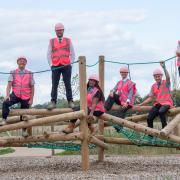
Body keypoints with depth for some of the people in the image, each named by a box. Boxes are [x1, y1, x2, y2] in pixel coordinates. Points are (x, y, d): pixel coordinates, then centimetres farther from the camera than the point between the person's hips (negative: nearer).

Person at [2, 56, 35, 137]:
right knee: (5, 103, -28)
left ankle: (24, 130, 22)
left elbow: (32, 87, 4)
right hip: (15, 95, 0)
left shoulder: (29, 74, 2)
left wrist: (31, 99, -2)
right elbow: (9, 85, -6)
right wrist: (7, 95, -21)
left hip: (25, 97, 0)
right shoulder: (13, 73, 1)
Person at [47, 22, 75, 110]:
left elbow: (72, 54, 12)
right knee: (54, 85, -2)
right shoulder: (51, 41, 12)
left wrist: (69, 63, 1)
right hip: (55, 66, 0)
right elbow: (49, 54, 12)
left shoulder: (68, 41, 12)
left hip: (66, 66, 0)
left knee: (68, 84, 0)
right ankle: (53, 102, -3)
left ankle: (70, 101, 2)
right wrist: (51, 64, 1)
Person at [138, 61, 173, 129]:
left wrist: (164, 67, -39)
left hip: (166, 103, -4)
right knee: (149, 118, -17)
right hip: (157, 104, 4)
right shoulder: (153, 86, 10)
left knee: (161, 111, -38)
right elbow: (150, 98, 11)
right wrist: (140, 104, 2)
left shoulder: (166, 83, -2)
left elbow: (168, 77, -27)